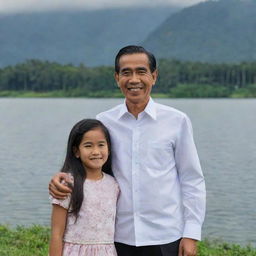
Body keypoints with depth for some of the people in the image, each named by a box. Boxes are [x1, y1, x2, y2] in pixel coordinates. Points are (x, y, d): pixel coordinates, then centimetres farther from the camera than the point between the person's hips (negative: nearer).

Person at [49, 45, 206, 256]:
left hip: (165, 238, -2)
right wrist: (60, 179, -9)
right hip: (120, 237, 2)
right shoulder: (104, 122, 3)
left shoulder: (177, 121, -1)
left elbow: (192, 181, 2)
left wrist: (191, 234, -3)